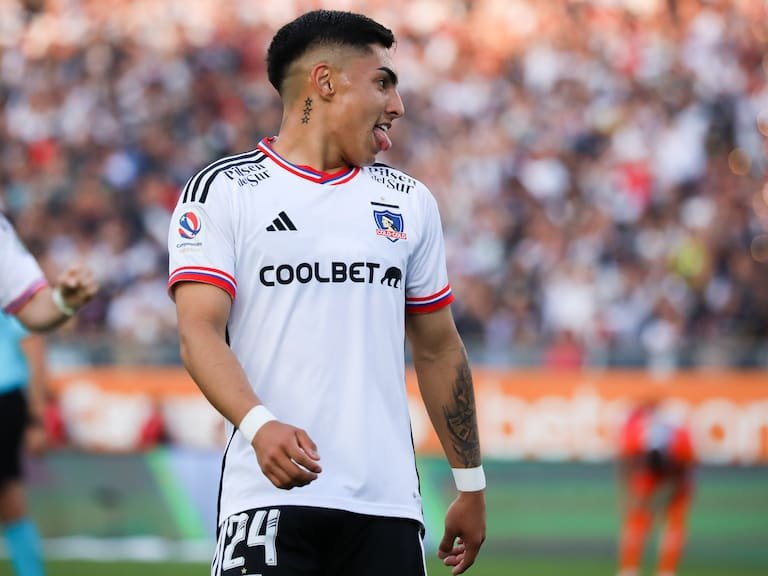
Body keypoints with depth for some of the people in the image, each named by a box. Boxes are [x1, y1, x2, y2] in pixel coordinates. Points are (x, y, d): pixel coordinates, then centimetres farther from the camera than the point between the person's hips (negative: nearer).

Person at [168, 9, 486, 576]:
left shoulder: (410, 202, 17)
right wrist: (259, 424, -27)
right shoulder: (220, 191, 2)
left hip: (388, 505, 4)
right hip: (269, 496, -4)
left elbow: (437, 348, 22)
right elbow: (199, 331, -9)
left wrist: (471, 485, 19)